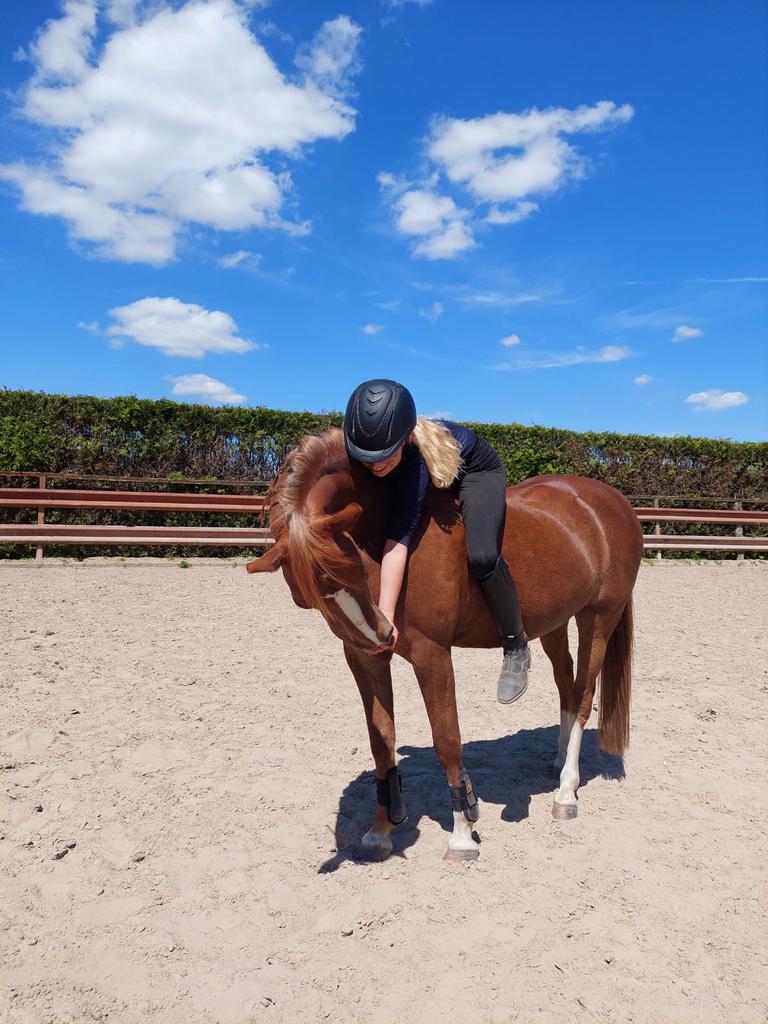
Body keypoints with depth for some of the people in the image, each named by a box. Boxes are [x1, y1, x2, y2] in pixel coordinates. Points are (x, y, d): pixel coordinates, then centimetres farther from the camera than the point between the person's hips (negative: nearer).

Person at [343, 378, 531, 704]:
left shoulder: (416, 459, -44)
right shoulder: (360, 442, -27)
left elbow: (398, 540, -47)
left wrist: (386, 616, -48)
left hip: (475, 471, -7)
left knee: (481, 556, -33)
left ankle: (516, 646, -7)